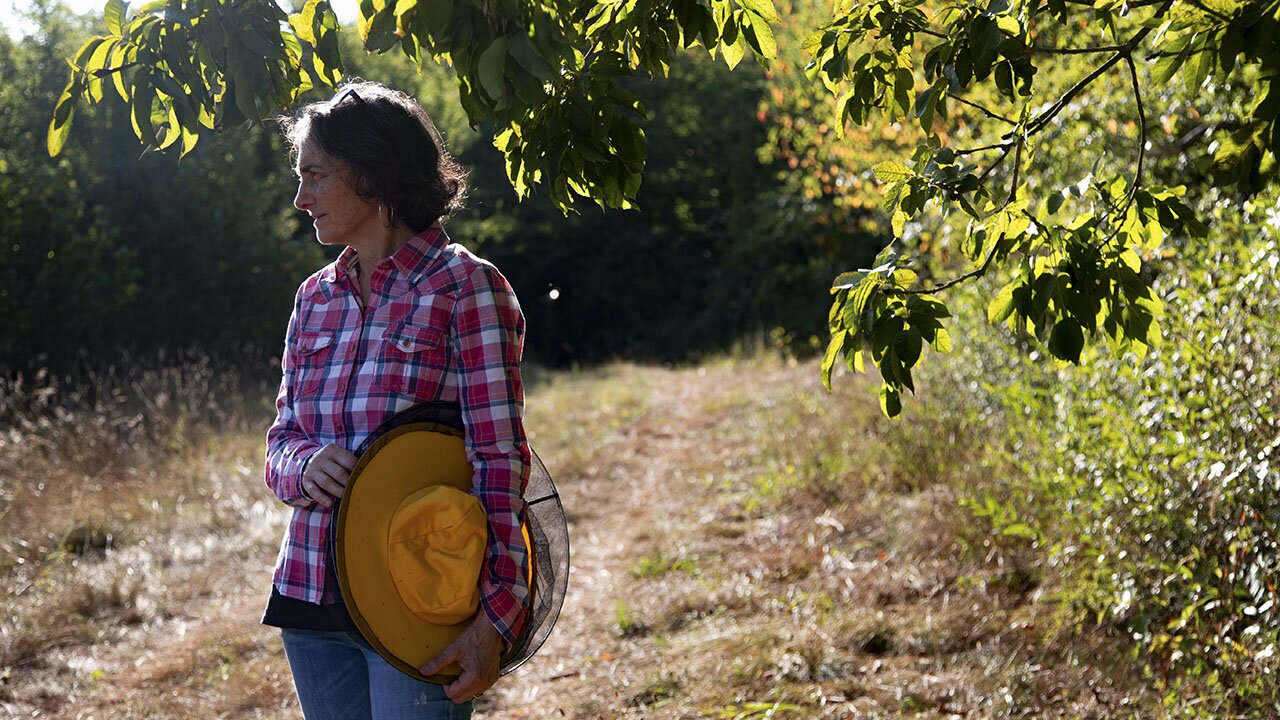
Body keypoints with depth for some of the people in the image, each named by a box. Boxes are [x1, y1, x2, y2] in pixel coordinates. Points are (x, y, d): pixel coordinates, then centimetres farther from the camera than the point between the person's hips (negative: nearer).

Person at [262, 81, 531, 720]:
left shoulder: (463, 286, -8)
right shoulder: (316, 297, 11)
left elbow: (500, 461, -12)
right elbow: (280, 441, 15)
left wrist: (496, 617, -19)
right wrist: (305, 466, -10)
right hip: (311, 595, 6)